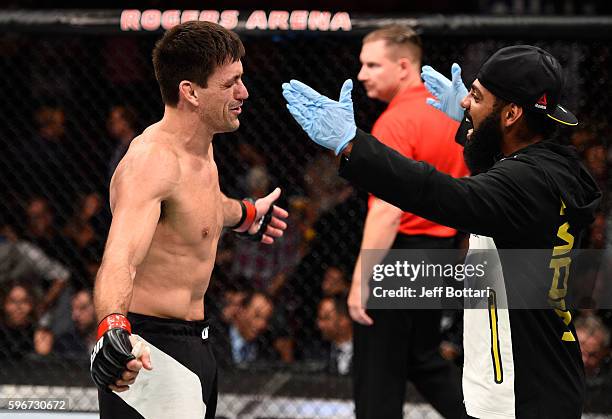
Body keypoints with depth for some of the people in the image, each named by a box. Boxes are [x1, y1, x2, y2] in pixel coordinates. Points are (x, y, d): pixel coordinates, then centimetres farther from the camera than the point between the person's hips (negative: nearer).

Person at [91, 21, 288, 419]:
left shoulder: (199, 148, 7)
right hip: (149, 351, -10)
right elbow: (120, 260, -39)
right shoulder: (152, 160, -23)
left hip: (194, 341, 10)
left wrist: (244, 214, 52)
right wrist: (114, 328, -57)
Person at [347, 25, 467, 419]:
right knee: (424, 361, 21)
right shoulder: (449, 111, 9)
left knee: (378, 370, 1)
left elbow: (388, 210, -27)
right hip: (440, 248, 9)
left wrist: (361, 278, -27)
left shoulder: (396, 122, -19)